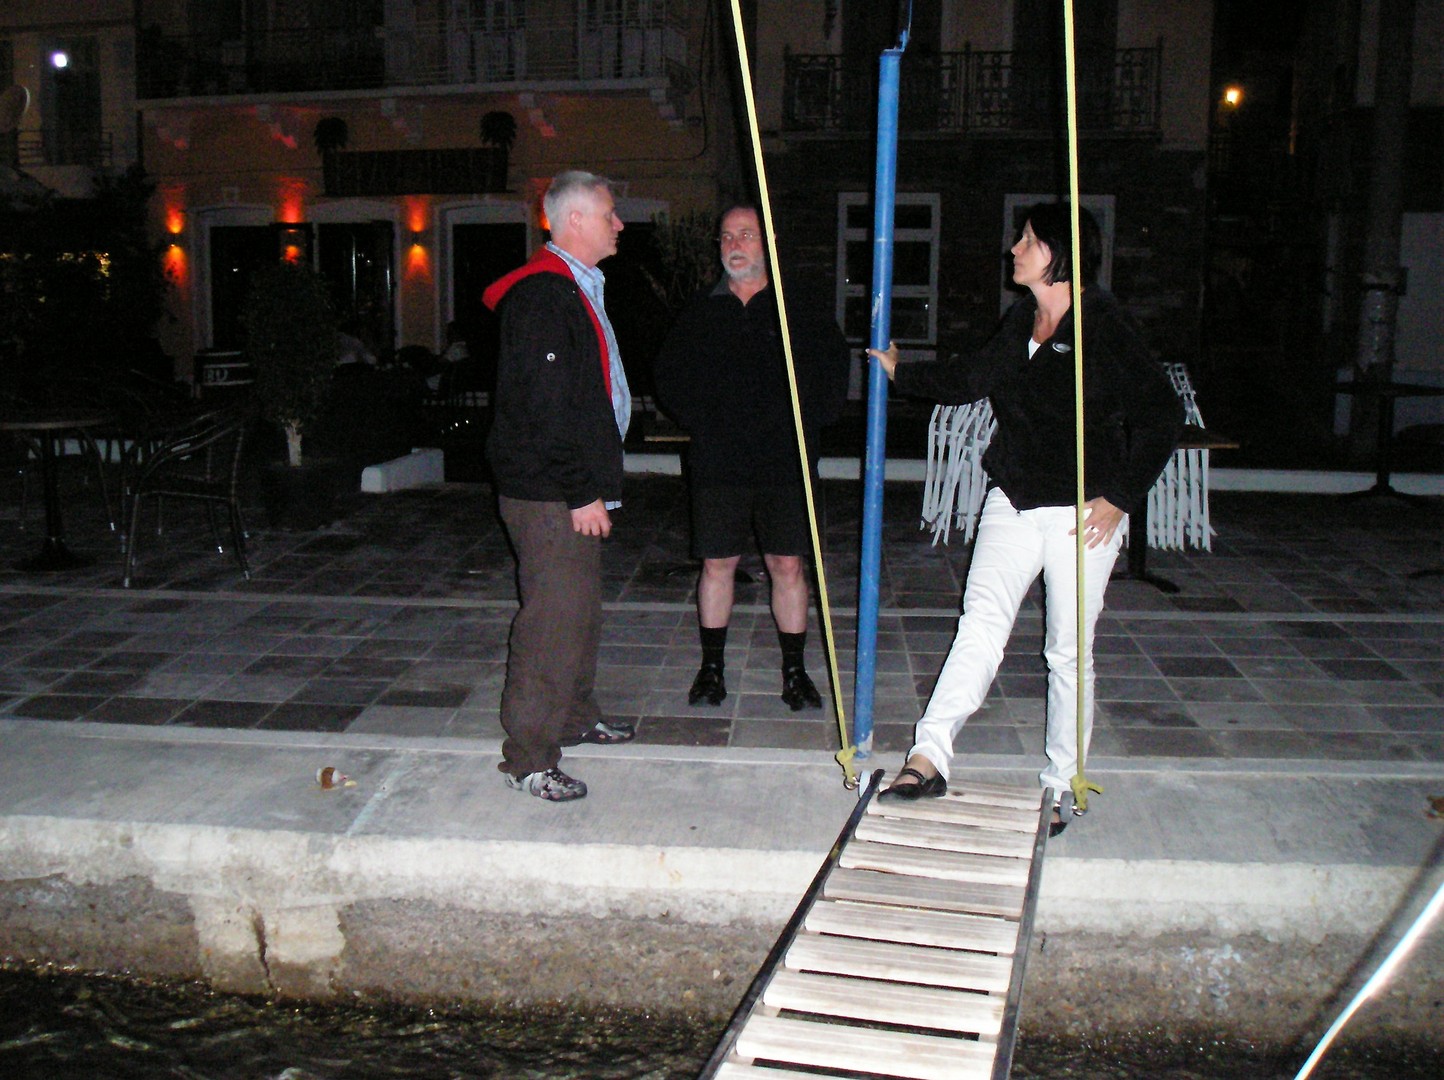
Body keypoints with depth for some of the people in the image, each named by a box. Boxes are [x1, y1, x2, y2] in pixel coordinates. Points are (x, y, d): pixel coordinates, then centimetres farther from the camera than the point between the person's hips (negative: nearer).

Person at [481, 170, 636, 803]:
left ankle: (575, 718, 34)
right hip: (549, 491, -11)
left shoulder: (577, 290, 19)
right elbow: (545, 406, -23)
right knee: (554, 617, -8)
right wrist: (582, 493, -22)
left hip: (573, 488, 11)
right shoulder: (543, 295, -17)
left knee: (580, 608, 19)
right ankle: (528, 758, -1)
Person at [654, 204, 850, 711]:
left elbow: (834, 370, 8)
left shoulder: (800, 311, 4)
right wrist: (698, 421, 2)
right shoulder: (700, 312, 8)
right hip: (717, 463, 1)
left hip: (785, 462, -1)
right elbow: (669, 375, 15)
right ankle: (711, 667, 19)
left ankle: (794, 670, 15)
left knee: (788, 565, 3)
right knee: (717, 564, 6)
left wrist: (809, 420, -3)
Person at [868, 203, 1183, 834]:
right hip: (1012, 503, 5)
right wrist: (901, 374, 32)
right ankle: (929, 756, -14)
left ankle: (1060, 788, 16)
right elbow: (973, 378, 26)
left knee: (1069, 651, 4)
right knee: (981, 622, -10)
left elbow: (1162, 413, -10)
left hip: (1082, 514, -5)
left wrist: (1120, 497, -12)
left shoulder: (1101, 327, -11)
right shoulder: (1021, 321, 9)